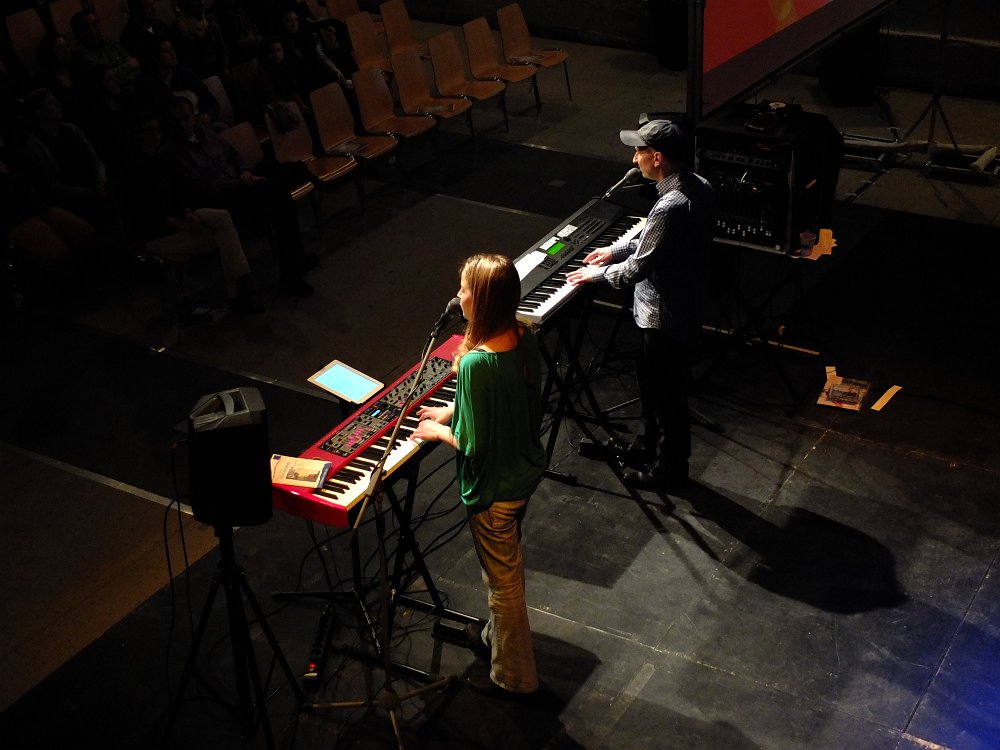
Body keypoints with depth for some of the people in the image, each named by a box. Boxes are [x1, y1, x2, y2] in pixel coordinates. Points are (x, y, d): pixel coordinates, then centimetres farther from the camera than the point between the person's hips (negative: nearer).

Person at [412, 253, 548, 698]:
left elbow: (474, 445, -27)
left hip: (494, 489, -8)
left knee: (503, 579, 13)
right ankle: (496, 636, 53)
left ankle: (513, 675, 33)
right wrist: (454, 411, 8)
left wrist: (439, 432, -8)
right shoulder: (523, 338, -8)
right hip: (526, 470, 8)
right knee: (505, 566, 29)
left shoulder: (476, 363, -34)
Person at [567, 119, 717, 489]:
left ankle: (669, 467, 27)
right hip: (684, 302, 9)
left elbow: (639, 268, -25)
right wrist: (617, 250, 11)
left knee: (666, 392, 9)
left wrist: (597, 274, -9)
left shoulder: (672, 207, -32)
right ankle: (649, 444, 44)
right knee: (650, 379, 25)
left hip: (665, 315, -9)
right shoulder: (699, 186, -1)